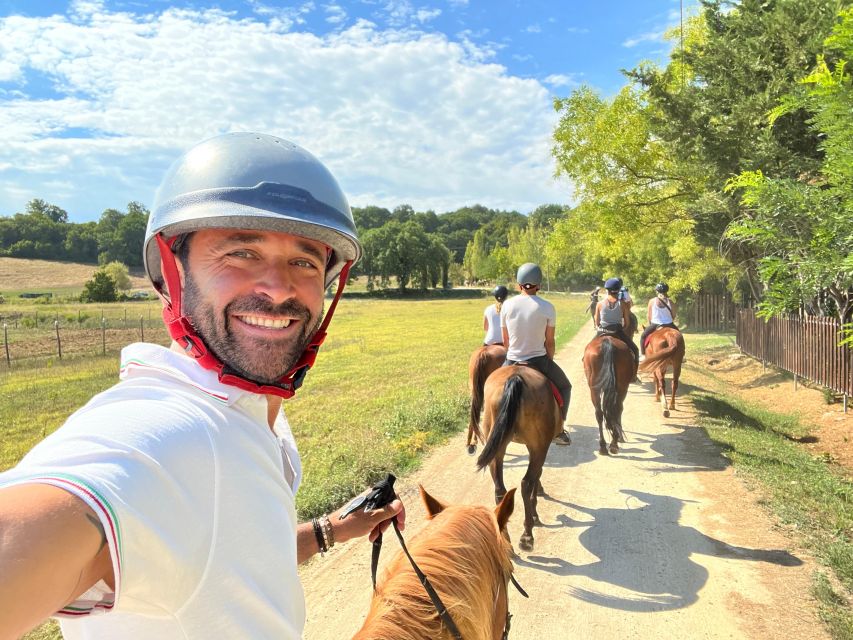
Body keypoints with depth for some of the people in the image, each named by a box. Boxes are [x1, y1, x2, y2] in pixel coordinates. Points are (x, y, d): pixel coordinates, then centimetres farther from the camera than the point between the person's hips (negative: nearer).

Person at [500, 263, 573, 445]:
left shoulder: (507, 305, -4)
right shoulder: (547, 307, -10)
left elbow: (505, 340, 4)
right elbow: (550, 342, -3)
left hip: (511, 361, 2)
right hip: (539, 360, -2)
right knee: (564, 387, 25)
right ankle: (558, 430, 21)